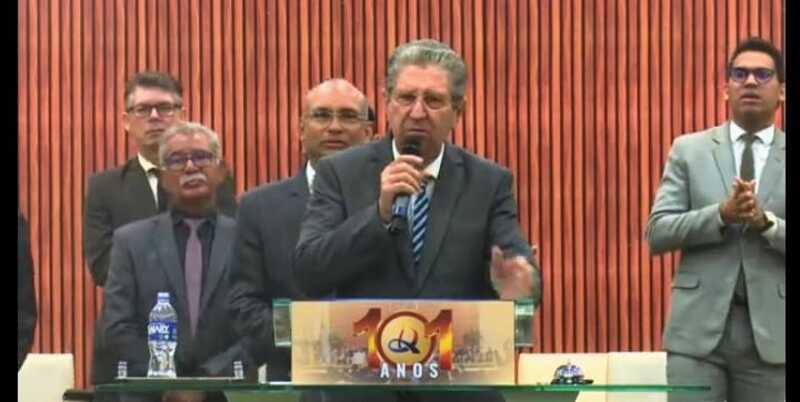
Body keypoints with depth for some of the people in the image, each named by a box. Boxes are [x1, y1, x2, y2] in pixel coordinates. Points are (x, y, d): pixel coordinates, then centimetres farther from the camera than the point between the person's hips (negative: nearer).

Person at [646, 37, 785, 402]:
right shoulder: (689, 150, 7)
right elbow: (657, 234, -1)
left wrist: (766, 221, -17)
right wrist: (722, 215, -15)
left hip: (770, 331, 1)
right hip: (699, 326, 0)